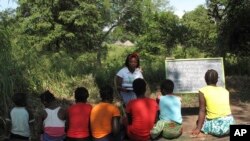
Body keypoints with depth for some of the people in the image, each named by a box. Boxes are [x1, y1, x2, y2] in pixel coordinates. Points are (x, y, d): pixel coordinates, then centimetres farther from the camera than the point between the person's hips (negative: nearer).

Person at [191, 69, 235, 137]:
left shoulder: (203, 91, -4)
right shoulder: (225, 90, 10)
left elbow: (202, 111, -6)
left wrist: (198, 128, -1)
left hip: (216, 127, -5)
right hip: (229, 124, 5)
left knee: (199, 121, 25)